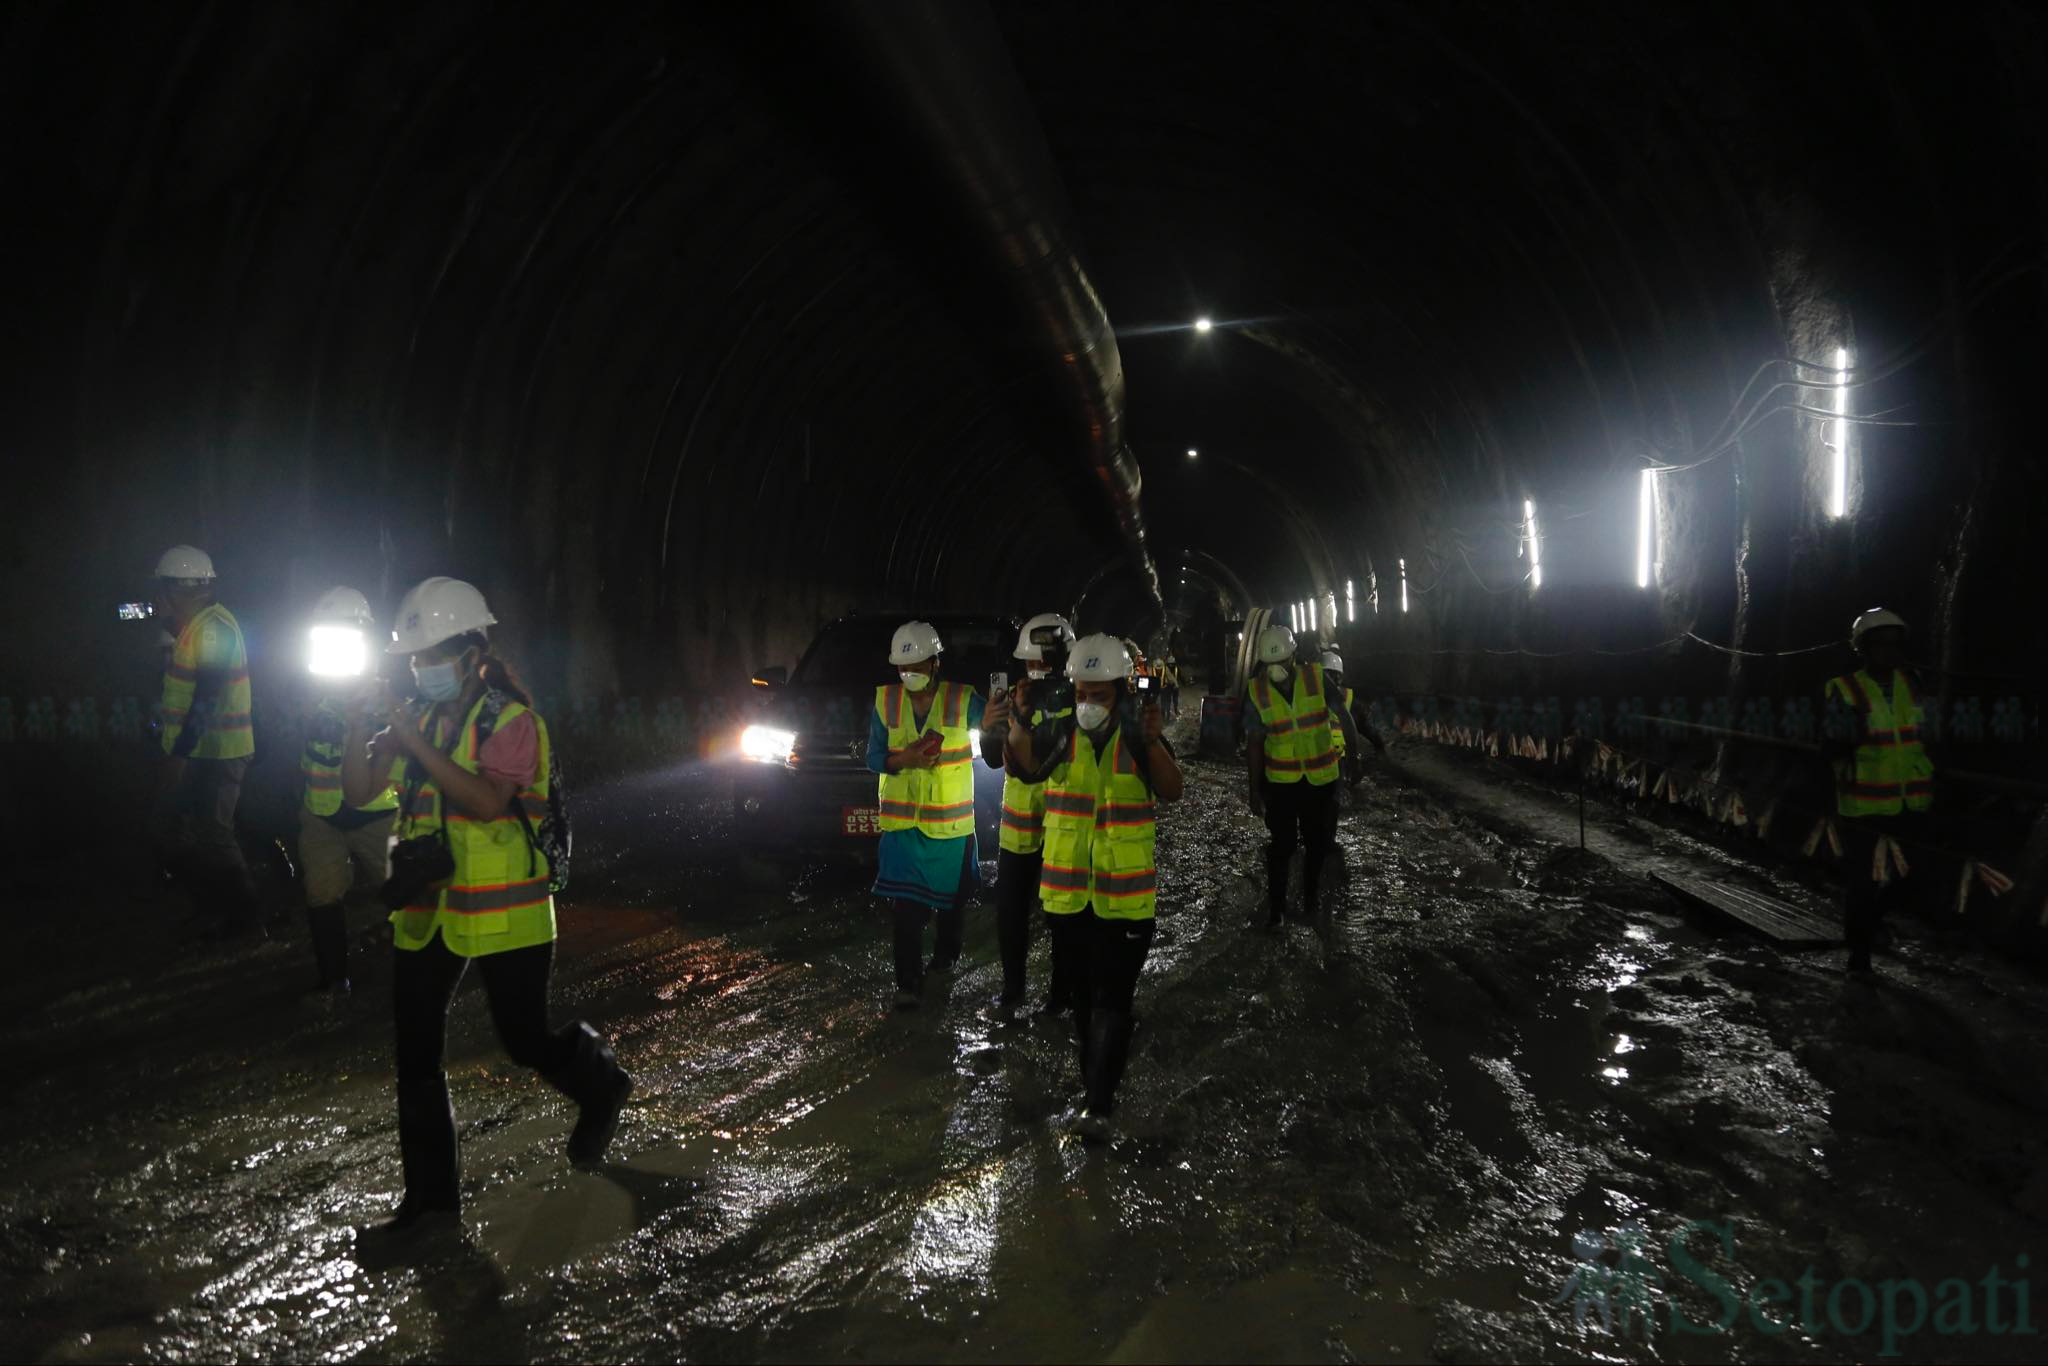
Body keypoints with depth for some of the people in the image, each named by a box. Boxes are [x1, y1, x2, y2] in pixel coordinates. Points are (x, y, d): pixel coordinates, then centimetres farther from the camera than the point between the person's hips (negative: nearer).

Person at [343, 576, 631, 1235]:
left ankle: (601, 1084, 35)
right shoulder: (418, 718, 9)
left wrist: (416, 745, -28)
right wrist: (359, 725, -10)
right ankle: (430, 1192, 19)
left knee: (526, 1040, 3)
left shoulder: (510, 719, -11)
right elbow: (356, 792, 4)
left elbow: (487, 799, -27)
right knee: (416, 1056, 7)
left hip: (503, 914, -6)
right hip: (425, 910, 6)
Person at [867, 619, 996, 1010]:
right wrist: (903, 760, -19)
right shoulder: (885, 700, -2)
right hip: (902, 821, 0)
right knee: (905, 906, -5)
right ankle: (909, 982, 3)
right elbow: (873, 756, 0)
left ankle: (946, 954, 41)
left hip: (952, 822, 0)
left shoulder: (963, 700, -7)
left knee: (953, 896, 15)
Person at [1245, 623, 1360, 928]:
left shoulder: (1316, 678, -13)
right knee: (1281, 845, 0)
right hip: (1280, 782, -1)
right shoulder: (1258, 692, -12)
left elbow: (1342, 715, 0)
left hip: (1321, 778, 1)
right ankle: (1276, 907, 14)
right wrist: (1255, 792, -5)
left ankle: (1310, 898, 32)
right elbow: (1254, 745, -6)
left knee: (1317, 842, 13)